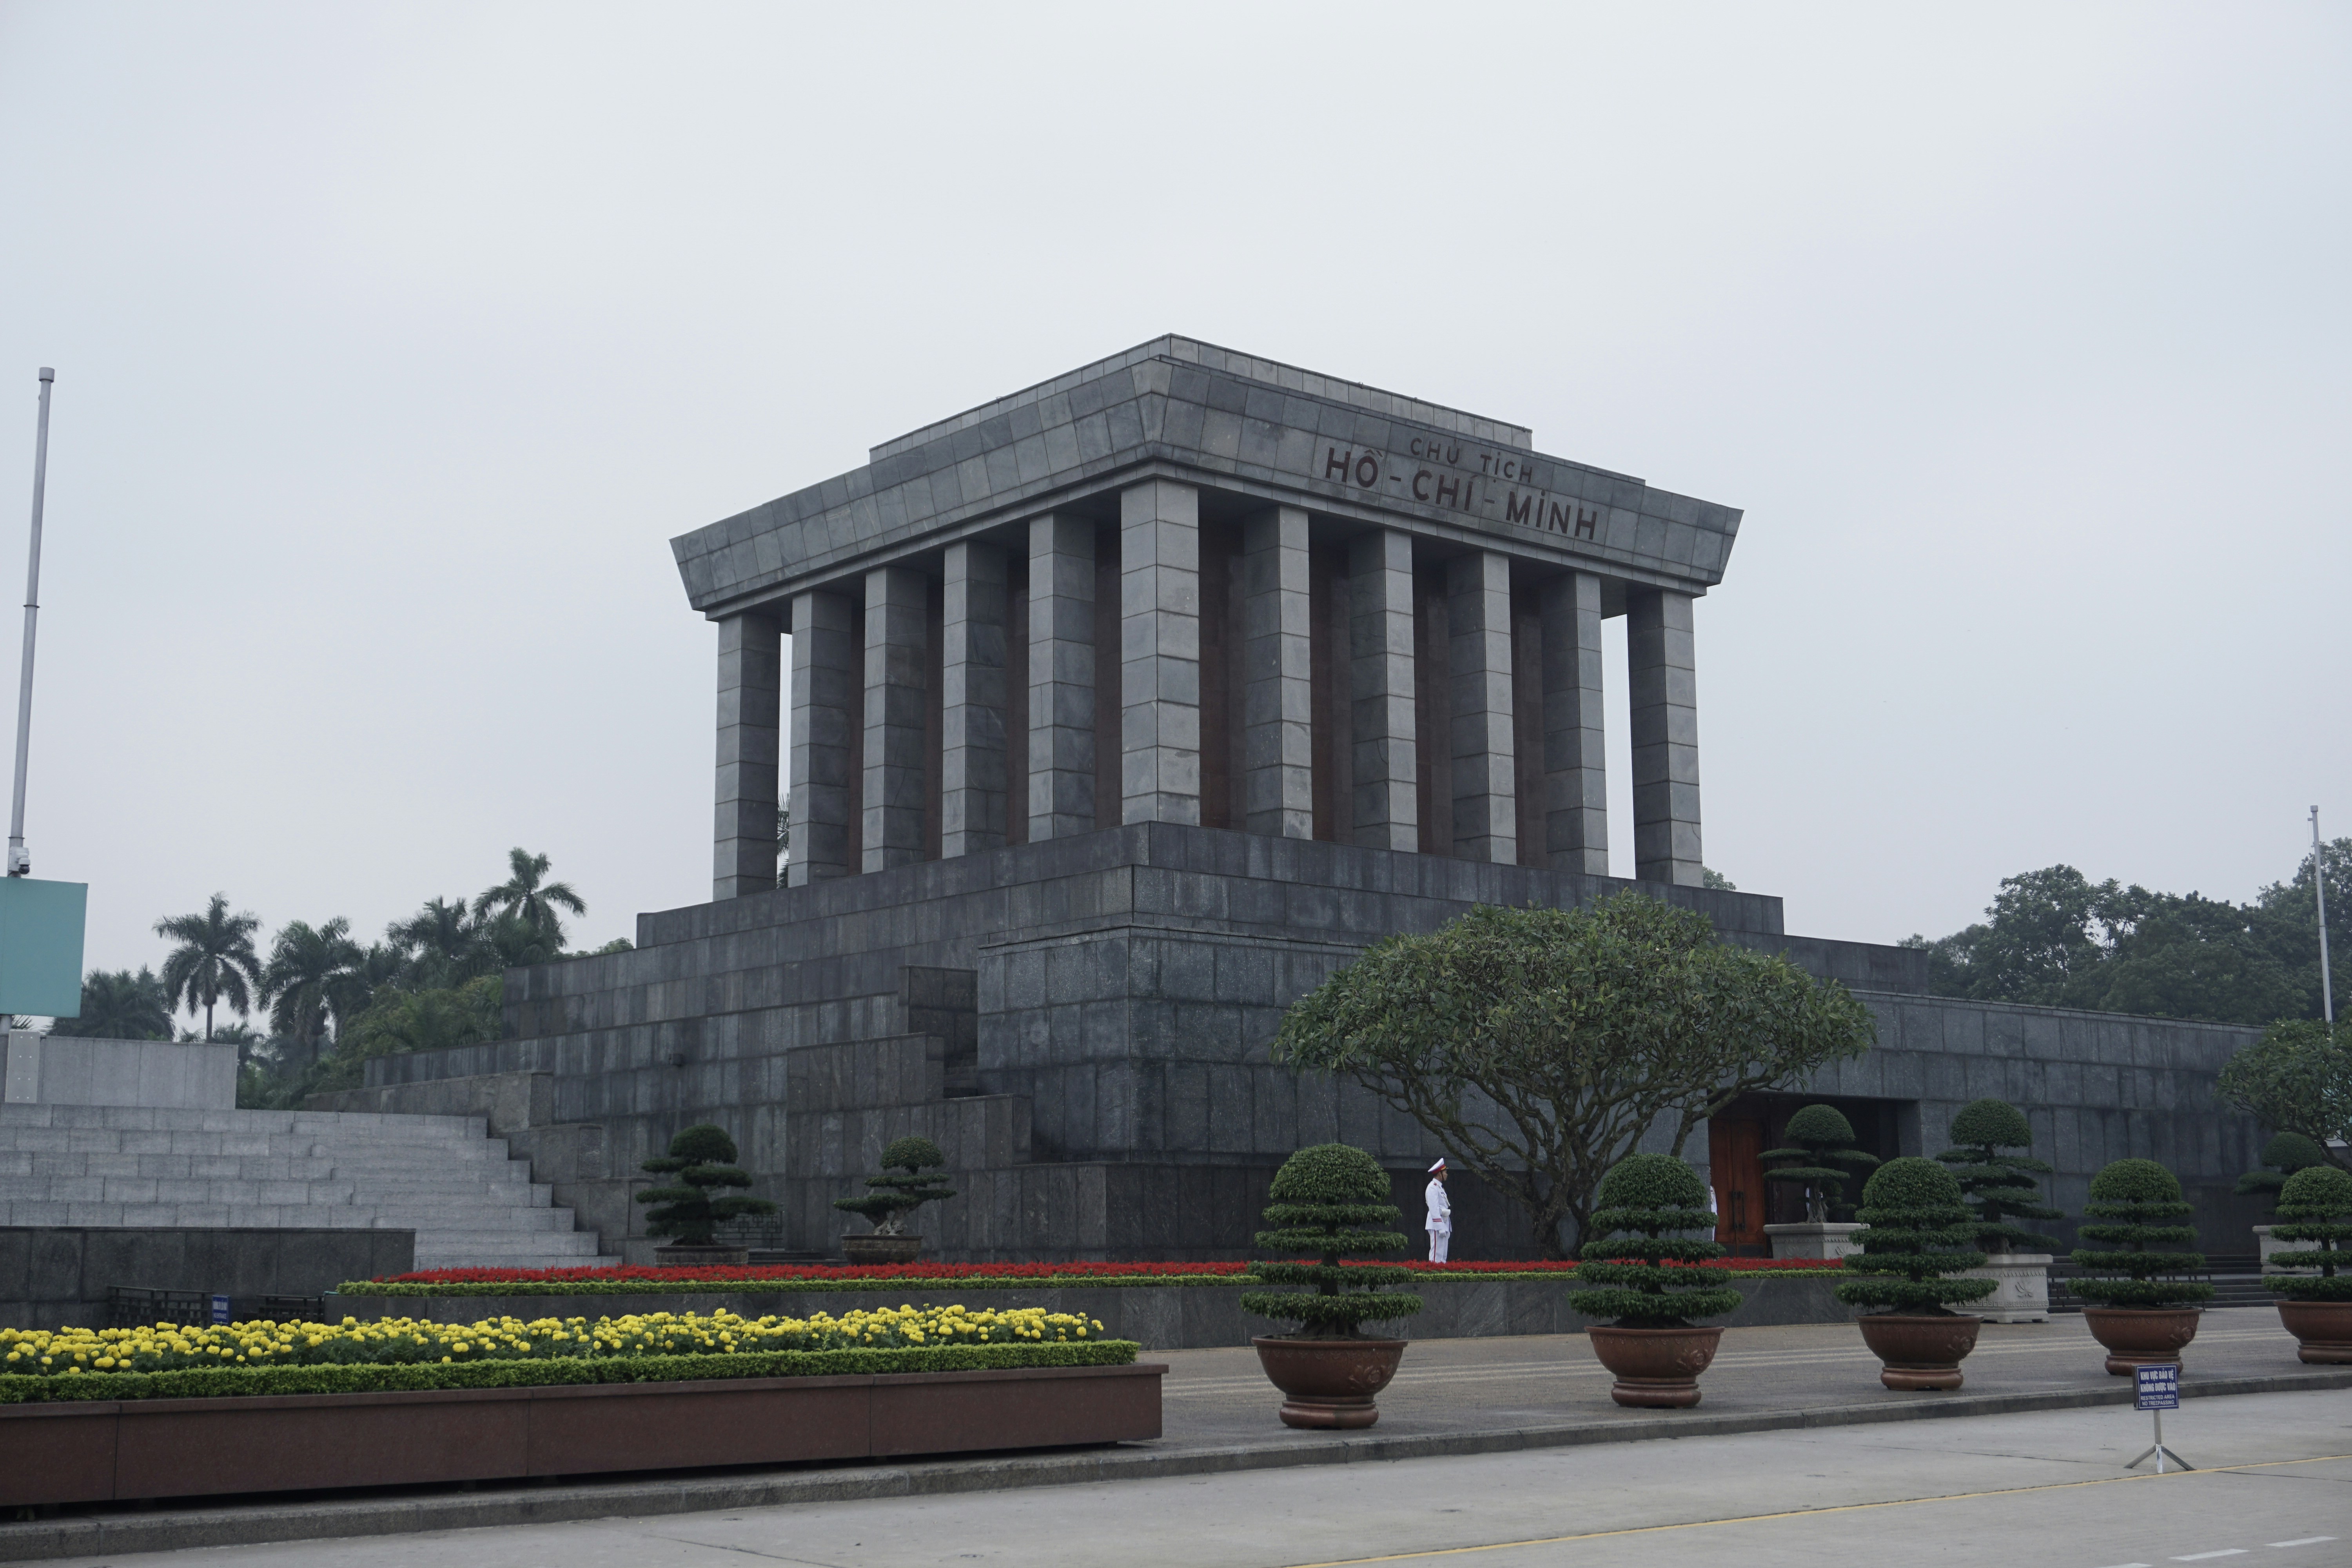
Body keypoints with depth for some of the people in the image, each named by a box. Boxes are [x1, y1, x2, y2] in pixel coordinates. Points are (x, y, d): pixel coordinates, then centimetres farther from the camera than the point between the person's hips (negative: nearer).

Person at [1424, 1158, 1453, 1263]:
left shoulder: (1440, 1187, 20)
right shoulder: (1433, 1187, -11)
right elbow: (1434, 1209, -18)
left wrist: (1447, 1229, 17)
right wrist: (1440, 1228, -22)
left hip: (1444, 1226, 10)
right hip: (1437, 1226, -10)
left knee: (1443, 1256, 9)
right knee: (1437, 1255, -11)